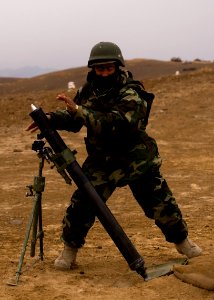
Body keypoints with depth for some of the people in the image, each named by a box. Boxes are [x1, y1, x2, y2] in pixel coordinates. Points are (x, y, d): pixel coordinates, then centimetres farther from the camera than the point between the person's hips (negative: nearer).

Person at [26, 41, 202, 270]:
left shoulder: (130, 95, -19)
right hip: (102, 162, 3)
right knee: (81, 204, -6)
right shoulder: (88, 90, -1)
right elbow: (72, 118, 10)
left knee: (161, 204, 5)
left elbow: (114, 124, -35)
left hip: (137, 161, -3)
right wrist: (50, 119, -11)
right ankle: (70, 248, 14)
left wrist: (78, 109, -39)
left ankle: (182, 241, 30)